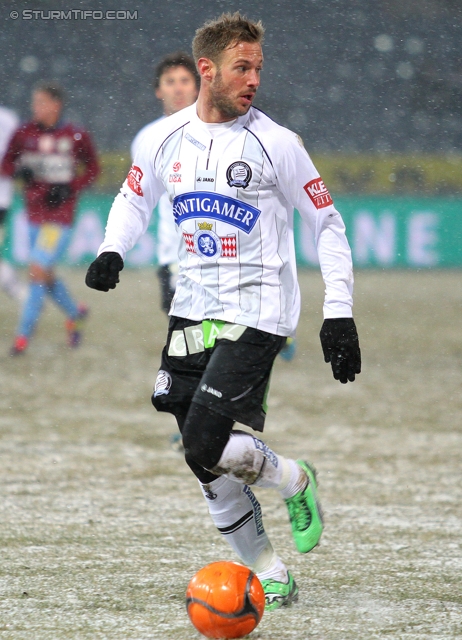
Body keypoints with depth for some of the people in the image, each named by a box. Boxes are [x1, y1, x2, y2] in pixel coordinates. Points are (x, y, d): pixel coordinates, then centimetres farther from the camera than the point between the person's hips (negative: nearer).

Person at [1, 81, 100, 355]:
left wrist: (70, 188, -11)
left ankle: (24, 335, -5)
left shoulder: (75, 136, -8)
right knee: (45, 275, 14)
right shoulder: (25, 134, 0)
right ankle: (75, 312, 41)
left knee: (38, 272, -12)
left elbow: (93, 168, 4)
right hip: (35, 214, 5)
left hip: (60, 214, -5)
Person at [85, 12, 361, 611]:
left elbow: (327, 223, -1)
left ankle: (294, 480, 10)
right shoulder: (165, 139, 2)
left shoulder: (275, 143, -8)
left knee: (206, 442, -18)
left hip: (256, 312, -5)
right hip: (193, 309, 5)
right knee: (208, 466, 3)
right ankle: (270, 577, 16)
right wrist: (112, 251, 1)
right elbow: (135, 197, 21)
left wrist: (339, 313, -6)